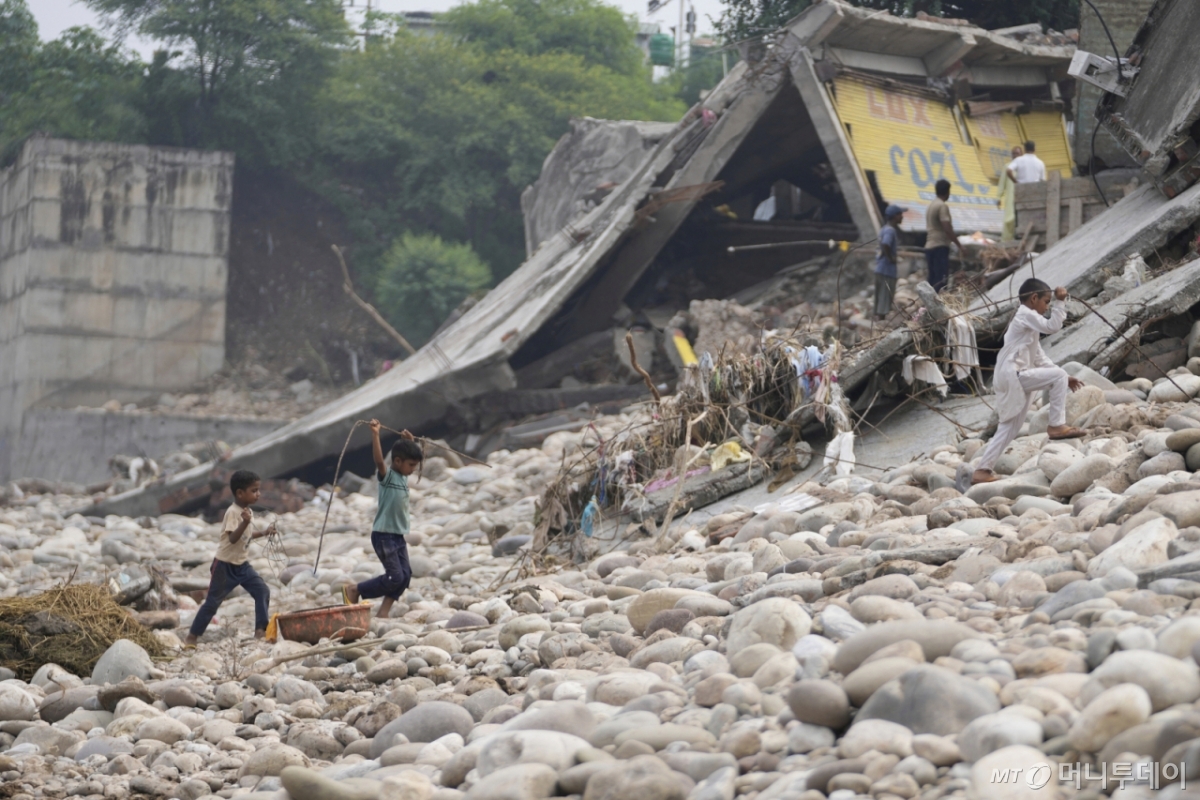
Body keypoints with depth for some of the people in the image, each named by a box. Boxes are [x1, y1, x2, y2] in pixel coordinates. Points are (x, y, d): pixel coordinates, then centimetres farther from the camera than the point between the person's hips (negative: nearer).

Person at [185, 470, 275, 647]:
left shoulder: (247, 511, 7)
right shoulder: (233, 512, -21)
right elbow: (233, 538, -30)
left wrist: (264, 532, 10)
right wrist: (245, 522, -43)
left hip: (242, 564, 8)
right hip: (225, 565, -8)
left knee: (262, 591, -3)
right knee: (213, 601, -4)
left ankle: (260, 630, 4)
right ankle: (192, 637, 5)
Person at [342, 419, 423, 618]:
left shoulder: (403, 477, 12)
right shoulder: (387, 475, -11)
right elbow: (379, 460, -31)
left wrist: (410, 442, 24)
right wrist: (375, 435, -41)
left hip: (398, 536, 9)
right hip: (383, 535, -9)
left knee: (405, 575, 0)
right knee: (394, 577, -11)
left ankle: (383, 613, 6)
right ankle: (353, 590, 4)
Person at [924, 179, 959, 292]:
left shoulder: (931, 206, 17)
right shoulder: (942, 206, -11)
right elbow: (947, 229, -19)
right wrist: (959, 245, -15)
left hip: (930, 246, 9)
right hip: (940, 246, -9)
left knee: (933, 280, 9)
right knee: (941, 280, -12)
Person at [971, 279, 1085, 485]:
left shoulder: (1028, 320, 26)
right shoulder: (1026, 314, -4)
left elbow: (1039, 358, 26)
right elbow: (1052, 326, -18)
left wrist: (1064, 378, 20)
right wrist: (1060, 302, -13)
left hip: (1017, 379, 10)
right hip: (1012, 376, -10)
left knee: (1009, 430, 11)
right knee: (1058, 375, -17)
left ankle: (982, 469, 12)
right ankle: (1057, 425, -15)